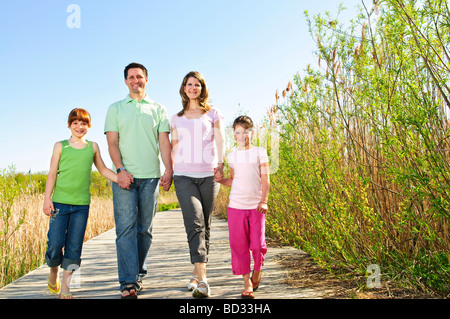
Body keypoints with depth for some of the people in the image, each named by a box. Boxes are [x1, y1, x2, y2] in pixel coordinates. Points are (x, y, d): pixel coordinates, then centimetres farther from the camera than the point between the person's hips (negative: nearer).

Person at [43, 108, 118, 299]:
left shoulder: (92, 147, 11)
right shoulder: (60, 146, 6)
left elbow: (103, 170, 19)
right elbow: (52, 174, 4)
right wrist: (47, 198, -3)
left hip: (82, 204, 2)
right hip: (60, 202, -1)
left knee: (74, 246, 2)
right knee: (55, 243, -5)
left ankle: (65, 287, 14)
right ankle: (54, 271, 26)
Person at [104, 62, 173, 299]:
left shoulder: (158, 109, 13)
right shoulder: (115, 108, 12)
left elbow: (164, 141, 5)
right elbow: (112, 142, 4)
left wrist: (169, 169, -9)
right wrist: (120, 169, -11)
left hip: (150, 177, 1)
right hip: (124, 177, -1)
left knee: (145, 229, 6)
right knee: (126, 228, -8)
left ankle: (138, 273, 21)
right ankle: (128, 282, -8)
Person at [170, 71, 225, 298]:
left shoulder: (212, 113, 12)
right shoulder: (177, 118, 17)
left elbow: (220, 141, 5)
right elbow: (174, 146, 20)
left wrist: (220, 162, -11)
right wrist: (168, 169, 12)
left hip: (208, 176, 0)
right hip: (184, 176, 0)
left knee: (204, 226, 3)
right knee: (195, 223, -15)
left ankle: (197, 274, 17)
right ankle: (202, 279, -19)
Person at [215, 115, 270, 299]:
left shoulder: (260, 153, 2)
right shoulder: (233, 156, 9)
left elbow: (265, 180, 0)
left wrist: (264, 201, -9)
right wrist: (221, 180, -1)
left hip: (256, 206, -2)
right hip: (236, 206, 2)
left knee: (258, 244, -1)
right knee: (239, 245, 1)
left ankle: (257, 271, 31)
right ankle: (247, 283, 15)